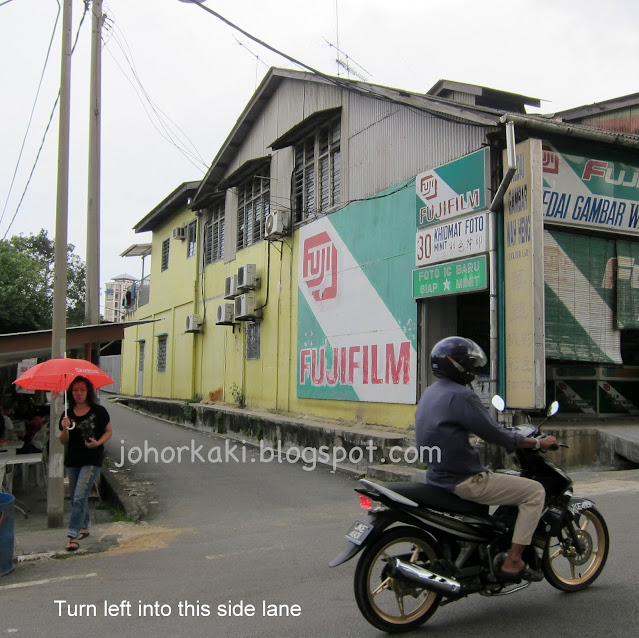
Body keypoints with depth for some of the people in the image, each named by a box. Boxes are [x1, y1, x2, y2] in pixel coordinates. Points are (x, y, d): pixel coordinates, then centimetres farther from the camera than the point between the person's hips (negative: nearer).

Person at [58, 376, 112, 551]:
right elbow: (63, 441, 1)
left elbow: (109, 431, 2)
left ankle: (73, 535, -9)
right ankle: (84, 526, 37)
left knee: (80, 497, -13)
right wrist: (65, 428, -19)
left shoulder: (98, 411, -7)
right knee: (75, 498, 17)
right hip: (72, 460, 5)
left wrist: (98, 442, -15)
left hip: (92, 460, -5)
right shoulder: (68, 414, 1)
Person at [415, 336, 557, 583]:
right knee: (535, 491, -2)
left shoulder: (430, 393, 11)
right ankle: (513, 561, -1)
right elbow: (493, 433, -17)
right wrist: (538, 443, -4)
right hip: (464, 481, -10)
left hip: (438, 475, 10)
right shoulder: (460, 395, -18)